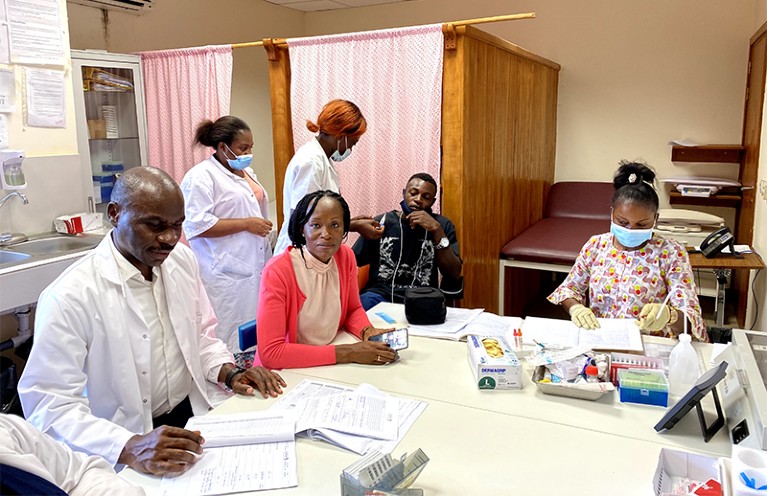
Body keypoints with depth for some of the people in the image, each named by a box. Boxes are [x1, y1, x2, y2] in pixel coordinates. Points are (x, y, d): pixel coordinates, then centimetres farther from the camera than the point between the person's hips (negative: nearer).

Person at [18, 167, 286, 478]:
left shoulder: (181, 259, 1)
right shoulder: (69, 297, -16)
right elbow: (49, 406, -17)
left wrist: (229, 373, -6)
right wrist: (129, 448, -31)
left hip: (195, 415, 4)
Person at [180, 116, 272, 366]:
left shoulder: (246, 173, 18)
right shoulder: (201, 177, -10)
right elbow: (197, 225, -20)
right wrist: (246, 224, -18)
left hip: (254, 270, 8)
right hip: (226, 277, -8)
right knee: (229, 344, -6)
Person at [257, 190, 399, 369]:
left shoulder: (346, 256, -3)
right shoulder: (278, 271, -20)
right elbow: (270, 352, -23)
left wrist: (367, 331, -11)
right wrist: (346, 353, -24)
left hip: (330, 369, 6)